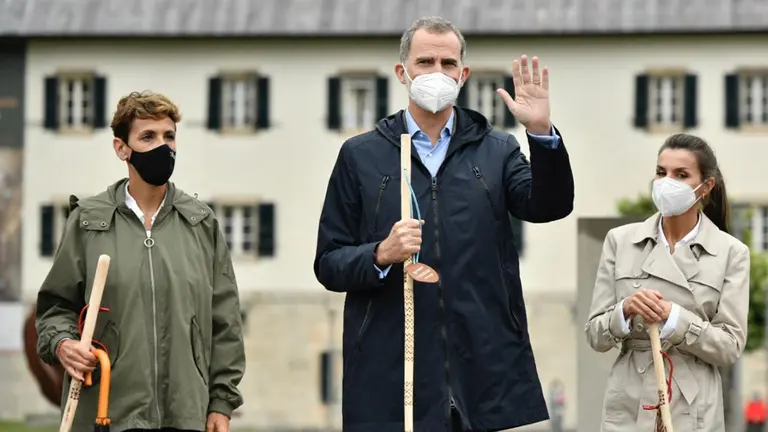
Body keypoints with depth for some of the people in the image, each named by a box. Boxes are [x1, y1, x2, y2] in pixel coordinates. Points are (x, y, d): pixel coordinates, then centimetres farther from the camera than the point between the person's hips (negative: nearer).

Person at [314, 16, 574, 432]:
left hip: (489, 371, 1)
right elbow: (329, 264, 7)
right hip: (391, 373, -1)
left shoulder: (497, 150, 13)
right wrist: (381, 255, -13)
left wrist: (542, 132, -18)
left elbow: (549, 206, -4)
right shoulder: (361, 155, 9)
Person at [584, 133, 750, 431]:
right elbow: (595, 336, 4)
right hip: (627, 408, 1)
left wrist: (672, 317, -17)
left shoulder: (731, 253, 0)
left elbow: (730, 346, -4)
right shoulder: (621, 241, 4)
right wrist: (626, 312, -15)